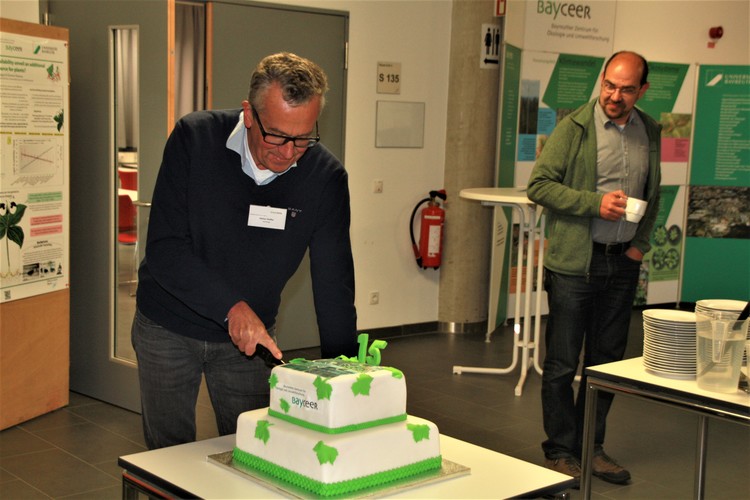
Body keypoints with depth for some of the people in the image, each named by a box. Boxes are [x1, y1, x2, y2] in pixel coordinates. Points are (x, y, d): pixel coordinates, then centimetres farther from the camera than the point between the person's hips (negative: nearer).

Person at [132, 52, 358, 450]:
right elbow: (164, 249, -23)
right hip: (168, 327, -1)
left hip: (251, 334, 1)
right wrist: (231, 307, -34)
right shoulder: (194, 139, -20)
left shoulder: (326, 176, -16)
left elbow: (333, 283, -14)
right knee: (168, 456, 12)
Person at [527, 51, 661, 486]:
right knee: (562, 363, 2)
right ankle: (561, 451, 15)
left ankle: (592, 447, 25)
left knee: (607, 360, 12)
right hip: (575, 260, -5)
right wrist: (595, 203, -18)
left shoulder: (650, 131, 9)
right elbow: (539, 185, -10)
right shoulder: (575, 128, -7)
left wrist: (642, 241, 7)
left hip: (623, 263, 5)